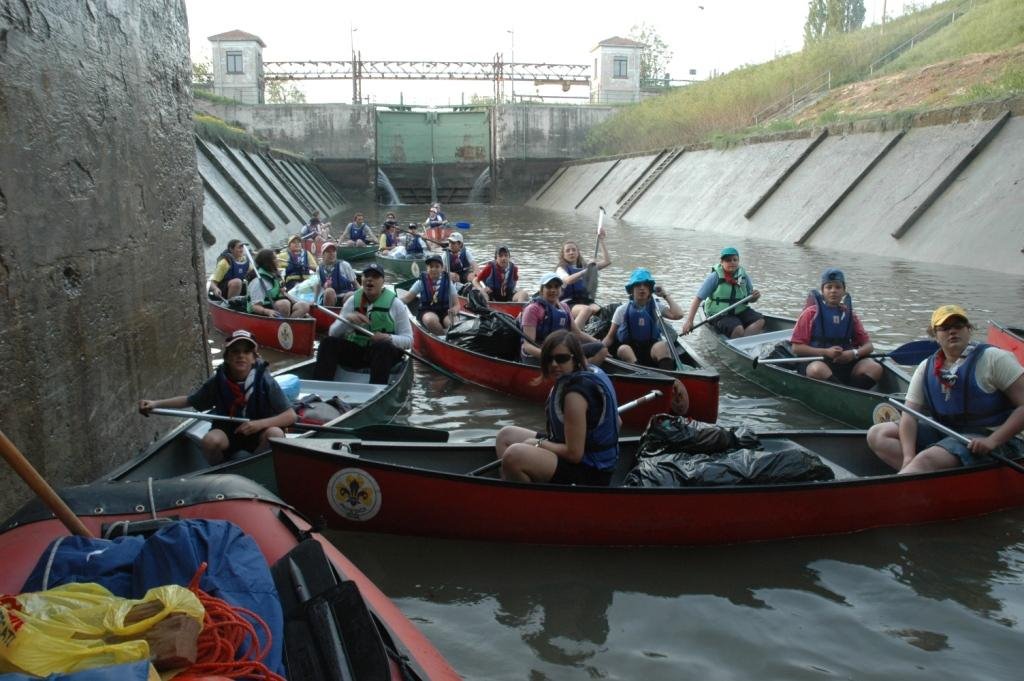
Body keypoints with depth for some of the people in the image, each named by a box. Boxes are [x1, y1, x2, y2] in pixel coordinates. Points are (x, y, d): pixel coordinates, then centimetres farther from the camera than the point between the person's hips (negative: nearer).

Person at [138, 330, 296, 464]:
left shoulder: (265, 381, -18)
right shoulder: (217, 381, -11)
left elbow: (291, 416, -19)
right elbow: (189, 400, 5)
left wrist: (260, 424, -33)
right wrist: (156, 403, -7)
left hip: (257, 433, -1)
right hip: (228, 433, 1)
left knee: (275, 433, -32)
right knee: (210, 440, -31)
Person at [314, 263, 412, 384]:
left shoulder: (395, 304, -1)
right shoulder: (353, 300, 7)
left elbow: (408, 340, -4)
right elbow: (333, 333, 4)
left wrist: (388, 338, -24)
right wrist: (347, 320, -17)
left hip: (385, 353, -3)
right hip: (355, 350, 3)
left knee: (383, 347, -37)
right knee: (328, 342, -20)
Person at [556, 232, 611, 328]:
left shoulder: (585, 266, 22)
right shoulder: (561, 269, 8)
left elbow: (607, 261, 16)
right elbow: (568, 280, -16)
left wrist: (601, 241, 14)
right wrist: (585, 271, -22)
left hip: (587, 301, 4)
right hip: (569, 304, -4)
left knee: (599, 310, -31)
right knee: (587, 309, -37)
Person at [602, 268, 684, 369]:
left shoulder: (657, 307, 6)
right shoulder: (622, 310, 6)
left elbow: (678, 315, -12)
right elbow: (610, 337, 6)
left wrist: (666, 295, -5)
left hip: (651, 350, 0)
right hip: (629, 353, 0)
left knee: (662, 345, -31)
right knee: (623, 349, -33)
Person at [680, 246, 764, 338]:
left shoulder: (743, 276, 2)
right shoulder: (715, 277, -12)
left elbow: (750, 298, 15)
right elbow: (698, 298, -14)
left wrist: (755, 296, -12)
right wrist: (689, 321, -23)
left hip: (739, 310, 6)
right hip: (719, 315, -6)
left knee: (760, 321, -17)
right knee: (738, 330, -31)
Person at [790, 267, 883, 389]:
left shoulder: (849, 314, 15)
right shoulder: (811, 313, 3)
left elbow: (868, 345, 14)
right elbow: (796, 348, -3)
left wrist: (854, 353, -9)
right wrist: (825, 352, -15)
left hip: (846, 364, 4)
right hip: (815, 361, -4)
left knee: (875, 368, -21)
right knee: (818, 370, -38)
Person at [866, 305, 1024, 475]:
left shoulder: (993, 359, -6)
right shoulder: (926, 368, 6)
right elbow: (909, 415, -2)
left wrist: (993, 441, -22)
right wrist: (909, 457, -18)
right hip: (944, 432, 7)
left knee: (926, 460, -34)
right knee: (877, 434, -10)